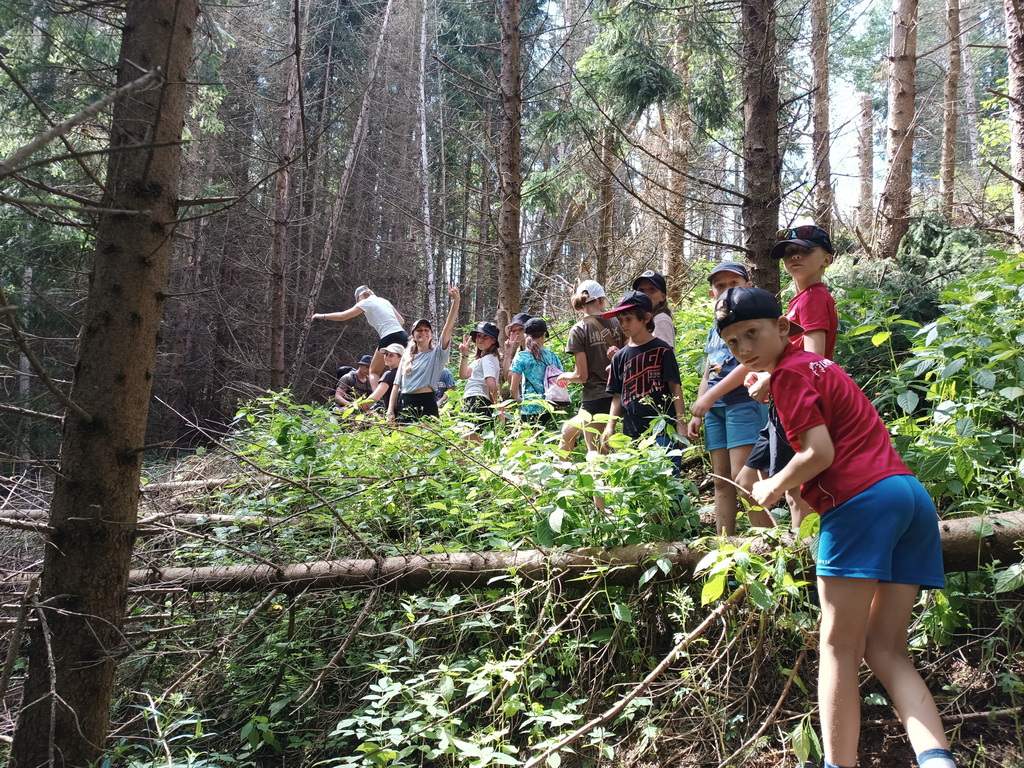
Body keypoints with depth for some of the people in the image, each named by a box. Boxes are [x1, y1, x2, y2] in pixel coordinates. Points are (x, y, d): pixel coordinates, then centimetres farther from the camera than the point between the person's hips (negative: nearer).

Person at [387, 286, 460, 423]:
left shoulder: (437, 354, 4)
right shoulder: (406, 357, 16)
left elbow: (448, 327, -9)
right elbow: (397, 385, 14)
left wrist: (455, 301, -20)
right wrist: (390, 411, 4)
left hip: (426, 403, -4)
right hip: (404, 403, 4)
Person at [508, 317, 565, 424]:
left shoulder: (521, 357, -4)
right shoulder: (552, 356, 6)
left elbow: (513, 388, -6)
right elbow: (562, 383, 9)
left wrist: (520, 401, 13)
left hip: (530, 410, -4)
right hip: (551, 410, 4)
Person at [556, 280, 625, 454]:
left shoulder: (579, 330, -8)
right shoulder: (617, 323, 3)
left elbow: (582, 375, -9)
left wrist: (564, 376, 9)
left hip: (595, 399, -4)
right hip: (618, 397, 4)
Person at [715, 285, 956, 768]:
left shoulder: (789, 373, -3)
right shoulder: (815, 364, 24)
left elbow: (819, 453, -13)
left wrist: (773, 489, 2)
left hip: (860, 501, -9)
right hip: (911, 493, 9)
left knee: (839, 647, -3)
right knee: (884, 650, 7)